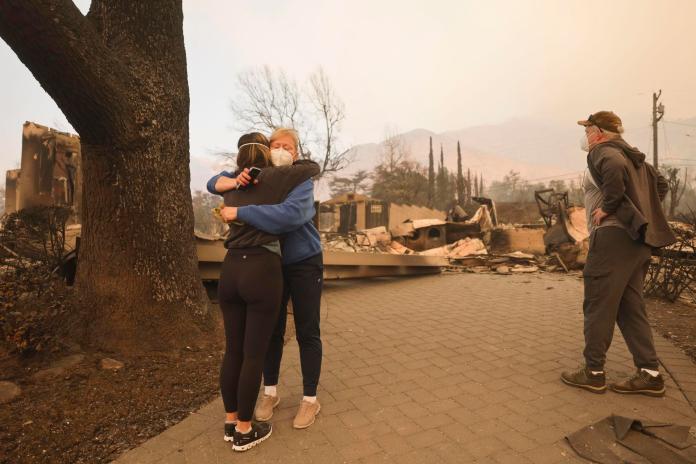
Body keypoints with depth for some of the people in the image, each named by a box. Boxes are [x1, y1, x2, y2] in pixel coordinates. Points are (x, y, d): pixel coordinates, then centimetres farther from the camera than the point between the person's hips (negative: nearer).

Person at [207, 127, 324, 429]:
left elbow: (288, 215, -38)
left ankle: (310, 400, 21)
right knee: (272, 330, 13)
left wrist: (239, 213, -33)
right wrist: (235, 182, -23)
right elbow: (215, 184, 0)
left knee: (307, 333, 4)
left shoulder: (301, 183, -18)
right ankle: (270, 393, 32)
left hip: (304, 264, -4)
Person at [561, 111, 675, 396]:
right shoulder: (633, 155, 22)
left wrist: (608, 207, -19)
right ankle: (650, 374, 16)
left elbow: (616, 168, -28)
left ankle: (593, 373, 7)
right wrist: (641, 210, 18)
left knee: (598, 306, -2)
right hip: (638, 236, 9)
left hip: (615, 235, -9)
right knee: (630, 307, 13)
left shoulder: (601, 151, -6)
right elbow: (661, 184, 28)